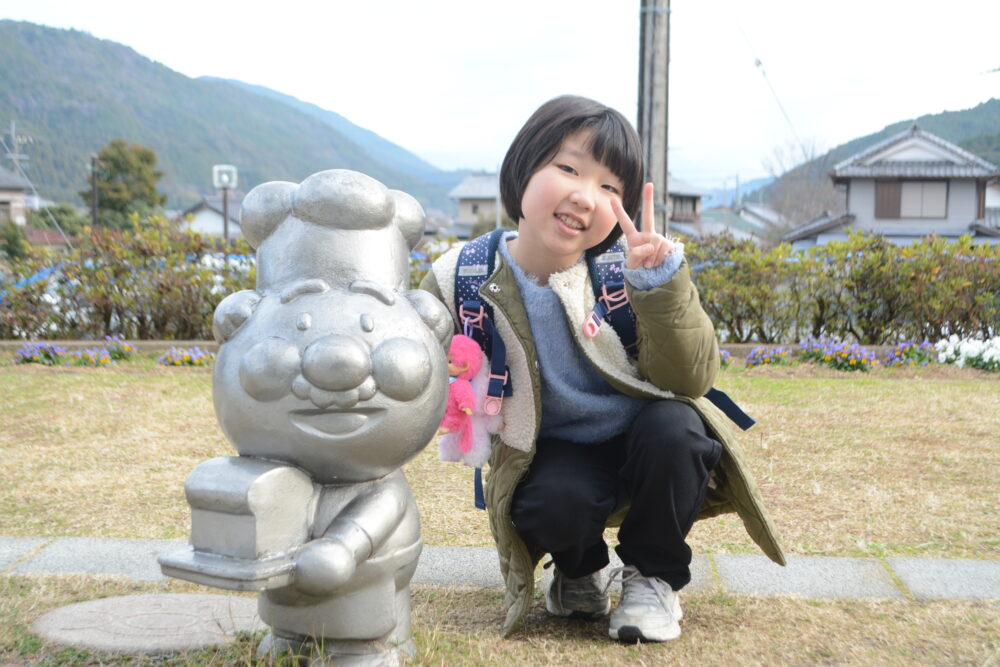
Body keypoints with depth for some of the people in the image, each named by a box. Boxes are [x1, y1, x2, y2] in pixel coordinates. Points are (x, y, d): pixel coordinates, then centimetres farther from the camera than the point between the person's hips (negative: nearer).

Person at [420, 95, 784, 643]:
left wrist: (661, 282, -34)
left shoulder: (624, 270, -16)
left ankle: (653, 576, -1)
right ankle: (578, 570, 8)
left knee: (675, 427, -31)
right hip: (553, 457, -1)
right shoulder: (462, 280, -16)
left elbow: (689, 379, -20)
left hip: (641, 441, 1)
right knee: (554, 503, -33)